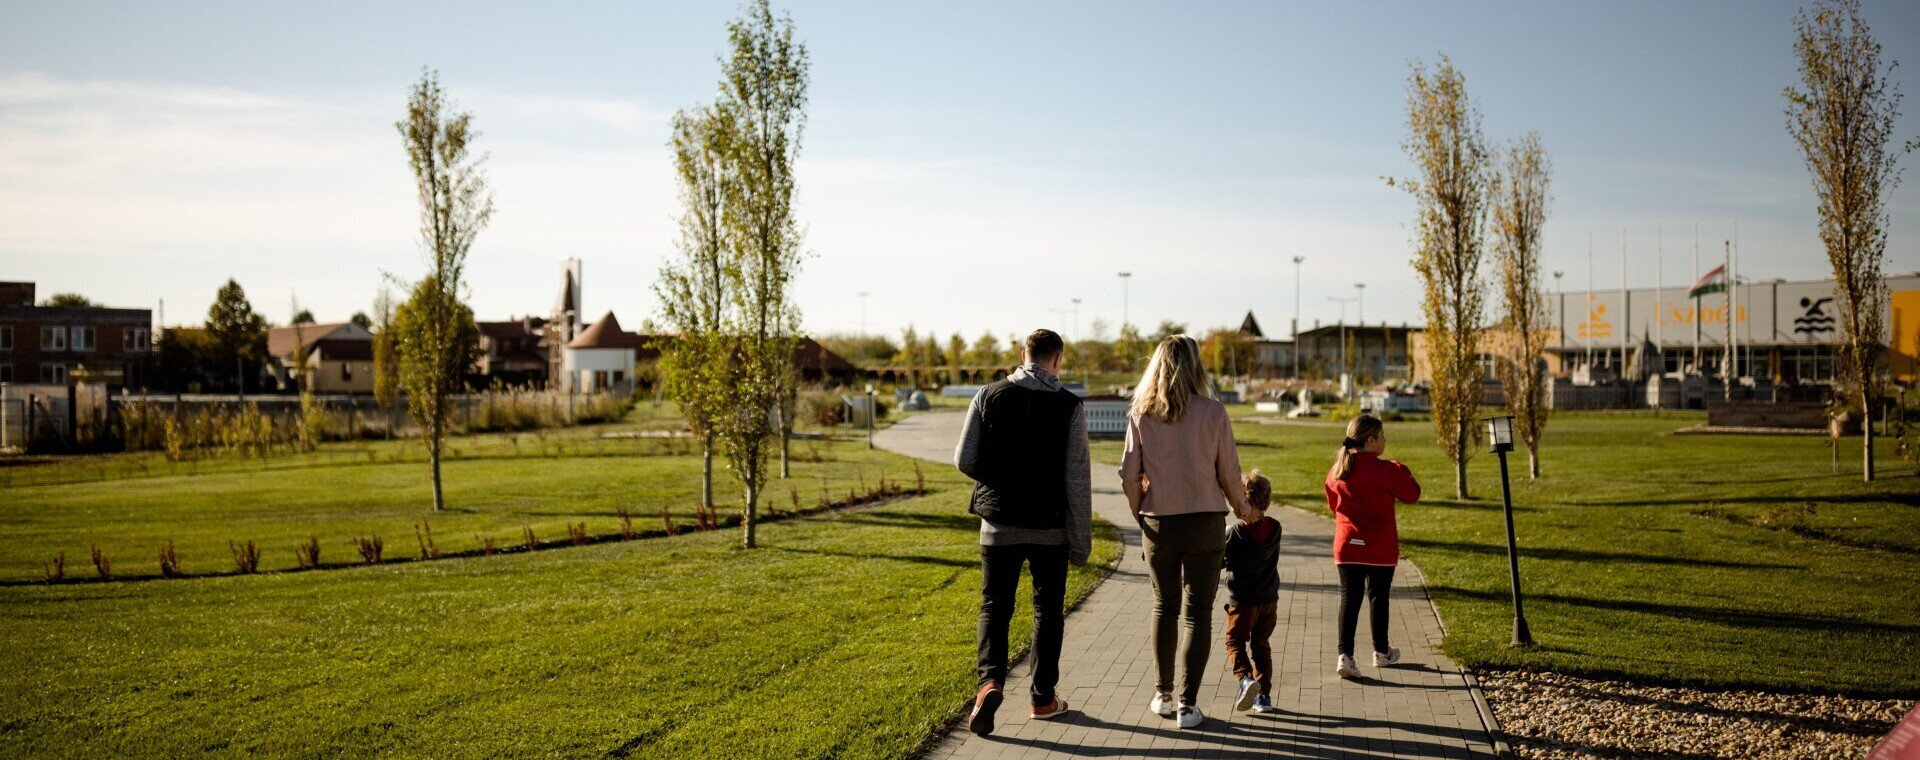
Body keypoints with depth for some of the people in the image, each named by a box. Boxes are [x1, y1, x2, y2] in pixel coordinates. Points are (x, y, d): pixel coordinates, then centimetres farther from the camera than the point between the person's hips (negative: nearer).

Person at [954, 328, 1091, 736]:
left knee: (994, 607, 9)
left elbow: (964, 460, -4)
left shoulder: (988, 396, -3)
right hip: (1050, 527, -1)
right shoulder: (1069, 405, -7)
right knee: (1048, 611, 14)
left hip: (999, 524, 1)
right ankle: (1043, 698, 21)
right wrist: (1081, 541, -4)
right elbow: (1077, 478, -10)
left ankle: (990, 680, -13)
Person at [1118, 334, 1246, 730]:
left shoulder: (1141, 415, -3)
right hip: (1205, 521, -2)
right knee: (1197, 612, 4)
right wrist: (1241, 509, 15)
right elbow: (1229, 474, -3)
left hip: (1159, 523, 2)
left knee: (1164, 607, 18)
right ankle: (1187, 704, 3)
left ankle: (1163, 695, 24)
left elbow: (1129, 476, -3)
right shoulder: (1213, 413, -7)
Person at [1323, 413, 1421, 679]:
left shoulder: (1337, 470, 2)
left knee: (1349, 598, 4)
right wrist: (1402, 470, 12)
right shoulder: (1384, 470, -15)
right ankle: (1381, 652, 27)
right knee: (1378, 597, 12)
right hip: (1380, 548, -3)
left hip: (1346, 545, 3)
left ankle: (1345, 654, -8)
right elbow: (1412, 495, -3)